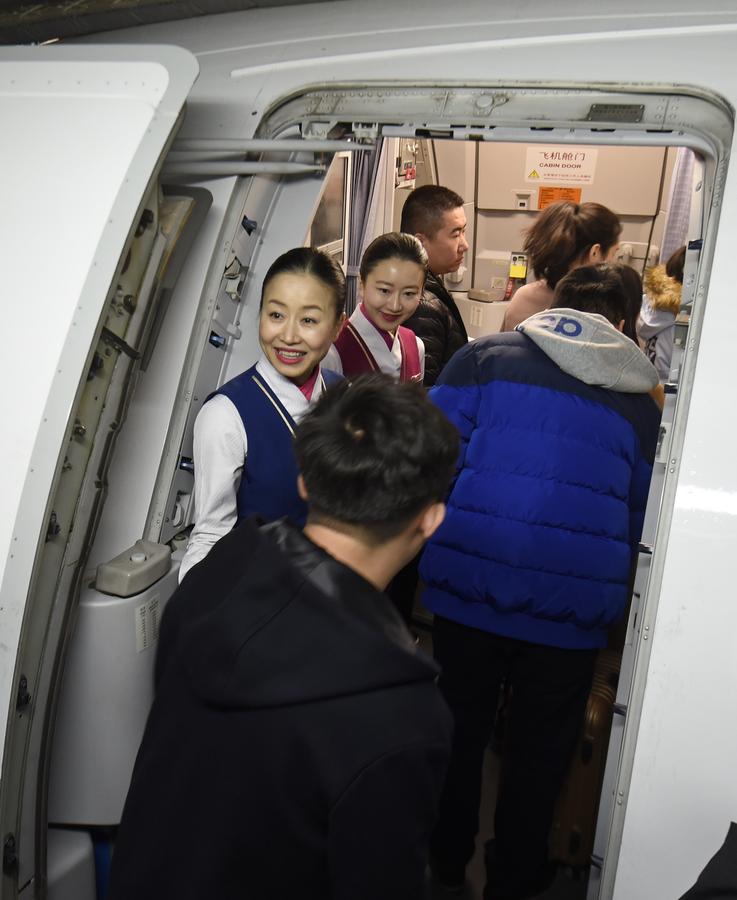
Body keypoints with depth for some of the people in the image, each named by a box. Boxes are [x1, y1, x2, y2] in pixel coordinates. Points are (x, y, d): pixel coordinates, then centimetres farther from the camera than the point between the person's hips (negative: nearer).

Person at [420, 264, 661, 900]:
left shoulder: (485, 357, 2)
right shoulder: (639, 402, 9)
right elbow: (637, 522, 16)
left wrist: (426, 556, 9)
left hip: (467, 589, 0)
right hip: (572, 607, 1)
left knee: (460, 732, 21)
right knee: (539, 753, 20)